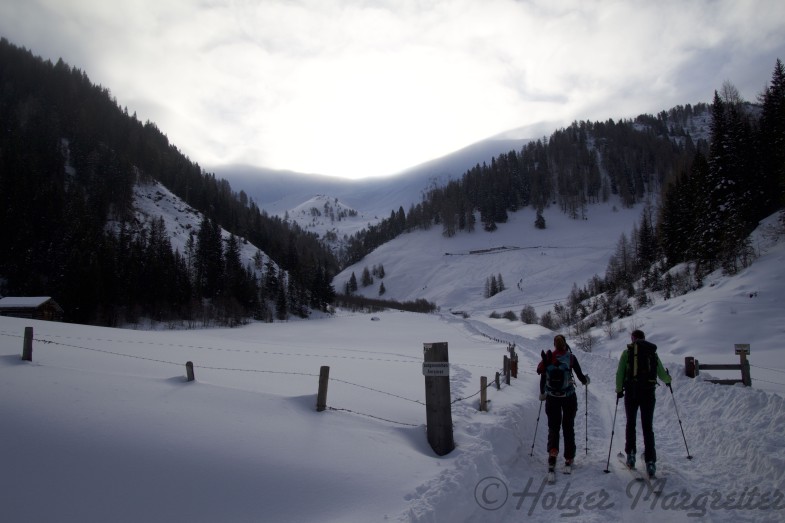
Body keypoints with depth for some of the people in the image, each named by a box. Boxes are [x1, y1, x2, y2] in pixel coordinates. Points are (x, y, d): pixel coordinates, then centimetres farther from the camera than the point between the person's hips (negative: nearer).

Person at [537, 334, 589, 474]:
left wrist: (542, 393, 17)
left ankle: (552, 452, -12)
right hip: (569, 397, -1)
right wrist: (586, 380, 22)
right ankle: (569, 458, 19)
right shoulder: (571, 357, -8)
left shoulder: (547, 357, -4)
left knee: (553, 427, 10)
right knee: (568, 427, 14)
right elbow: (580, 376, -2)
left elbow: (542, 377, 1)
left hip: (552, 398, 1)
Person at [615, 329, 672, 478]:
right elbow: (662, 375, 9)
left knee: (631, 423, 15)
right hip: (649, 393, 2)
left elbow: (619, 373, -4)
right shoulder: (653, 353, 9)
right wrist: (668, 380, 32)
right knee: (648, 427, 5)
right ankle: (650, 462, -3)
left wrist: (619, 390, 7)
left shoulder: (627, 352, 3)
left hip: (631, 392, -1)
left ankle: (631, 455, 13)